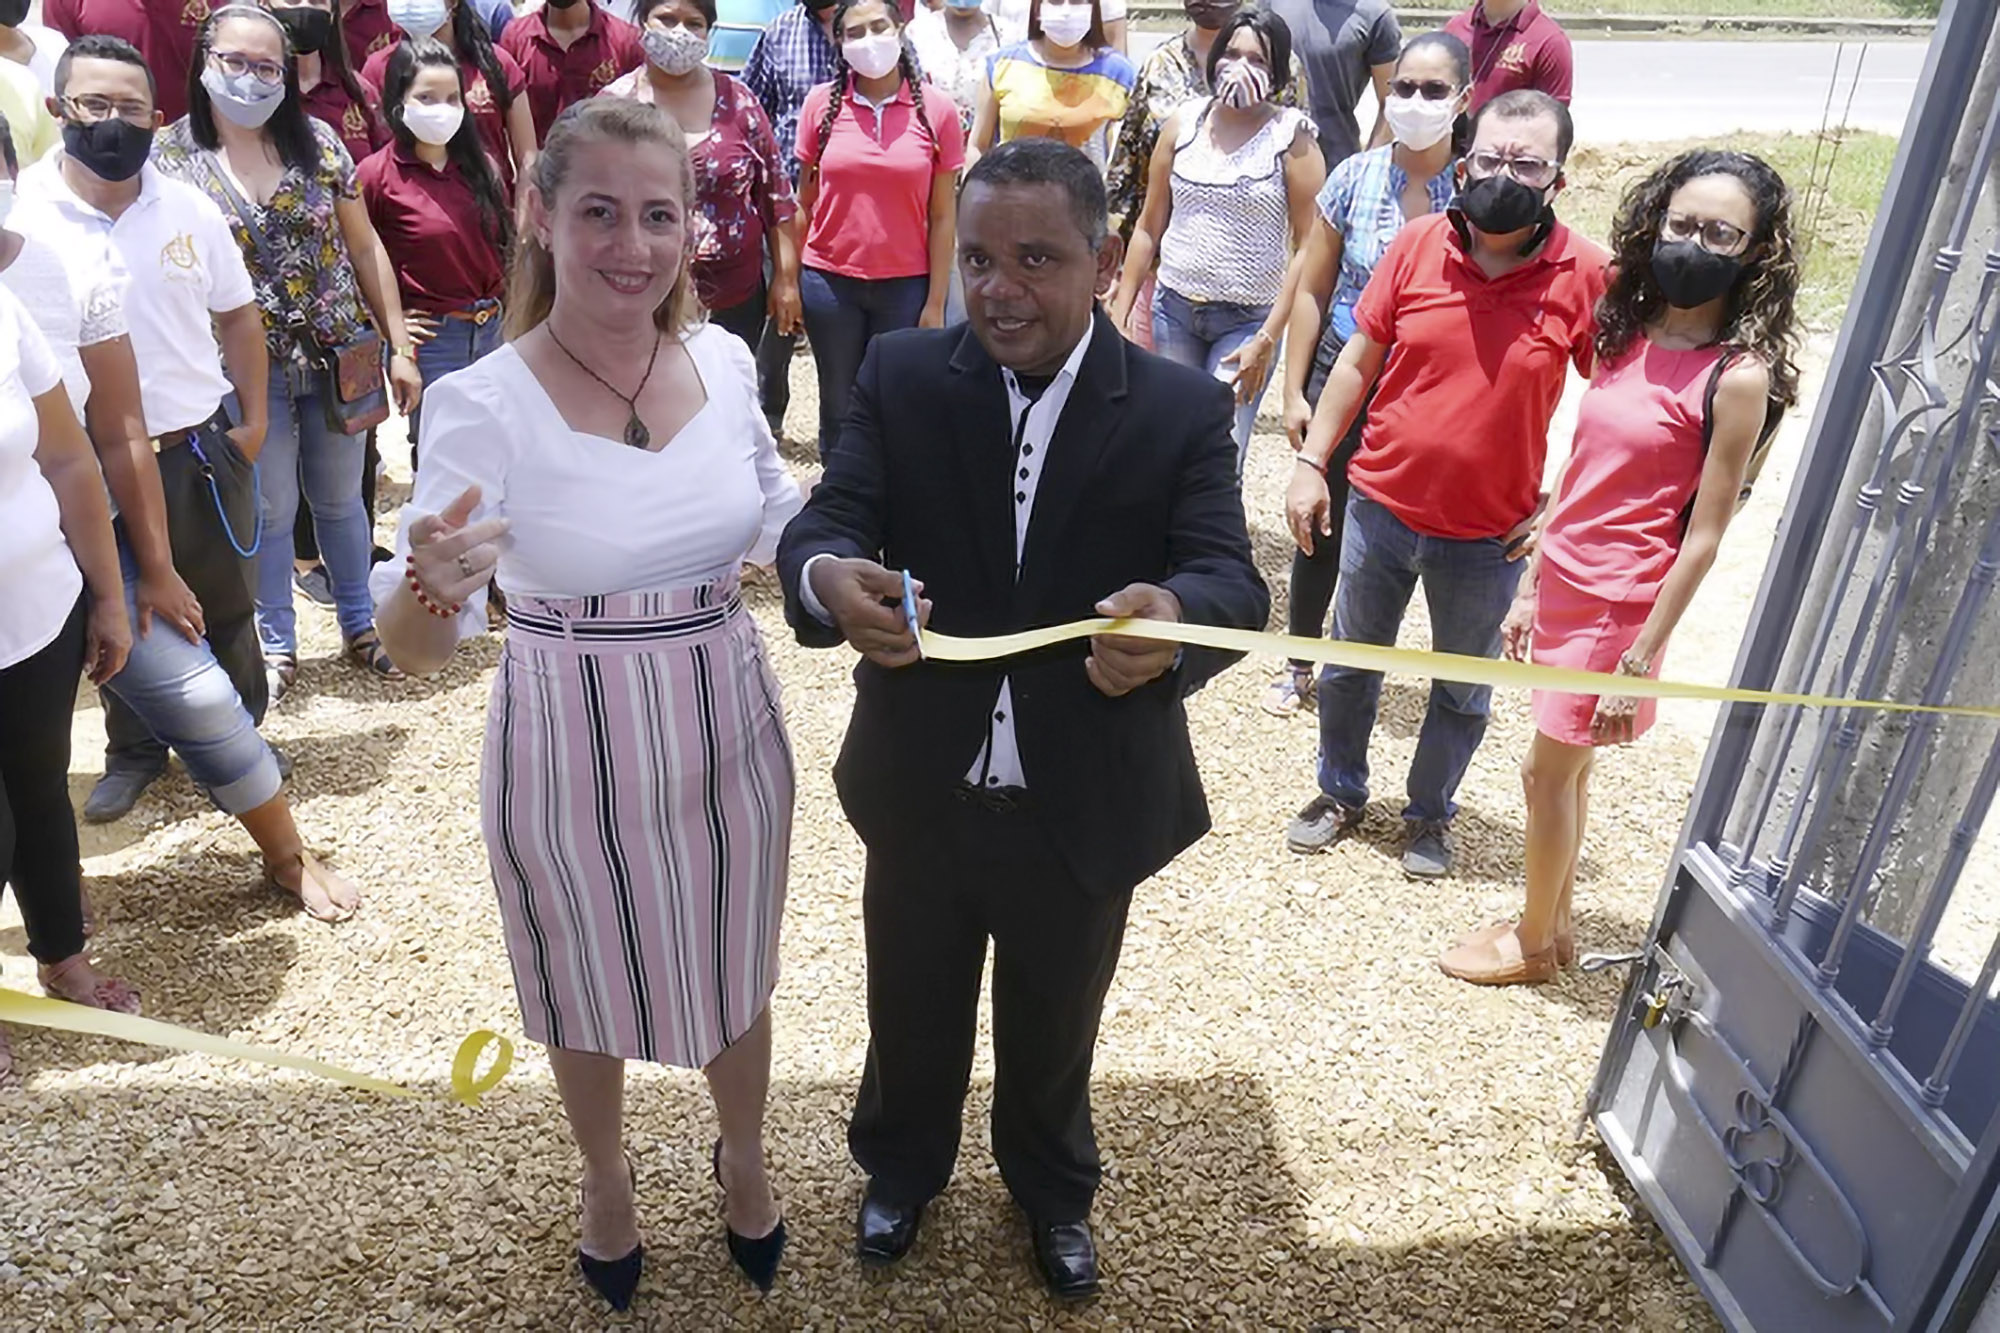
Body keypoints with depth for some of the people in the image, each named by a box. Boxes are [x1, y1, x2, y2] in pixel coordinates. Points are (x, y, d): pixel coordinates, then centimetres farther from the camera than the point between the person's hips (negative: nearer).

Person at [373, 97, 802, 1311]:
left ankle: (744, 1159, 54)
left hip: (728, 732, 3)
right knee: (588, 993, 22)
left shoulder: (727, 361, -7)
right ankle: (606, 1178, 53)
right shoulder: (483, 404, -18)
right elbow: (417, 650, -19)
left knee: (735, 979, 23)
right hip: (572, 752, -2)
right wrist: (427, 581, -40)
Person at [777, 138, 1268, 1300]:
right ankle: (903, 1164, 57)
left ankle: (1053, 1184, 57)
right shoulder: (901, 376, -8)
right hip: (922, 790, 1)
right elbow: (827, 519, -17)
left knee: (1056, 1023, 25)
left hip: (1084, 808, 0)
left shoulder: (1183, 409, -12)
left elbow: (1231, 576, -21)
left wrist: (1173, 616, -46)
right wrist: (830, 576, -42)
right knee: (911, 1012, 24)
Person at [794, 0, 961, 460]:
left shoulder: (936, 109, -3)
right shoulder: (822, 103, 0)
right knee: (838, 406, 10)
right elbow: (803, 200, 8)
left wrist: (936, 302, -3)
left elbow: (943, 217, -1)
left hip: (907, 285, -1)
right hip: (829, 282, 1)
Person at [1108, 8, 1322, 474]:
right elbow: (1149, 228, 10)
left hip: (1246, 320, -4)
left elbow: (1308, 246, -8)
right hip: (1173, 309, 4)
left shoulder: (1292, 136, -6)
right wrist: (1120, 313, 6)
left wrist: (1268, 339, -13)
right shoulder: (1182, 124, 5)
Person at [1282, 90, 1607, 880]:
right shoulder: (1417, 245, -8)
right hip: (1381, 508, 2)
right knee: (1350, 665, 18)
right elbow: (1359, 362, 0)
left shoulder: (1584, 274, -13)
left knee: (1463, 691, 17)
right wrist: (1311, 464, -1)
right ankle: (1341, 793, 41)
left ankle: (1430, 814, 41)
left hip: (1489, 535, -1)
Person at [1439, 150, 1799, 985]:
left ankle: (1534, 945, 27)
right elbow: (1582, 477, 10)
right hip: (1563, 588, 7)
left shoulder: (1738, 377, -15)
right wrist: (1530, 588, 12)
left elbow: (1702, 537, -15)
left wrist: (1640, 659, -16)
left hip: (1620, 605, -6)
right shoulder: (1628, 335, 4)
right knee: (1561, 769, 18)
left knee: (1548, 772, 6)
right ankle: (1554, 925, 37)